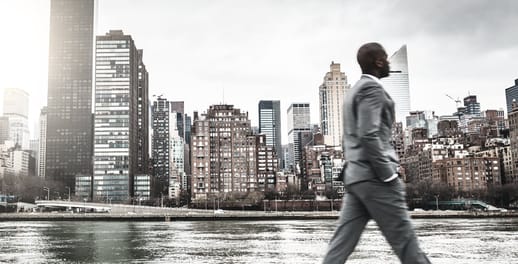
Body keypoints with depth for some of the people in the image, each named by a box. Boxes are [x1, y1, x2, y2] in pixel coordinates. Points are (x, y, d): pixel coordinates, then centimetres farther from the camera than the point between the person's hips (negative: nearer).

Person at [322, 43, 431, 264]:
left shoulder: (353, 91, 22)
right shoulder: (371, 87, -9)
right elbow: (369, 135, -20)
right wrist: (388, 173, -17)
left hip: (356, 176, 9)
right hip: (375, 177, -9)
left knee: (343, 241, 4)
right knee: (404, 240, -1)